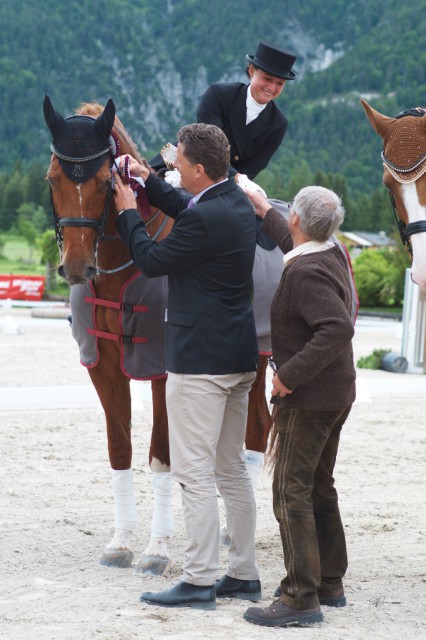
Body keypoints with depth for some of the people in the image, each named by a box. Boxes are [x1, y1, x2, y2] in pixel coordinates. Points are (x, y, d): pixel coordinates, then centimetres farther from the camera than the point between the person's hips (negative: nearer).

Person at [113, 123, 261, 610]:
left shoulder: (205, 219, -22)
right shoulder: (237, 201, 7)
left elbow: (152, 260, -10)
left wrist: (128, 212, 3)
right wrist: (149, 183, 24)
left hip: (199, 359, -10)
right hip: (238, 357, 10)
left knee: (194, 471, -5)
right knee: (231, 469, 15)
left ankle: (199, 581, -2)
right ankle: (244, 574, 20)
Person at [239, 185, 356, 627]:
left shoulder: (307, 273, -22)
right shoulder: (334, 256, 7)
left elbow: (337, 329, -35)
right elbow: (294, 246, 32)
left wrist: (291, 374, -29)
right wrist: (264, 211, 40)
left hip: (307, 399, -10)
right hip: (336, 396, 10)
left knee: (291, 492, -8)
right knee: (319, 488, 19)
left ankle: (301, 598, -9)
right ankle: (329, 583, 28)